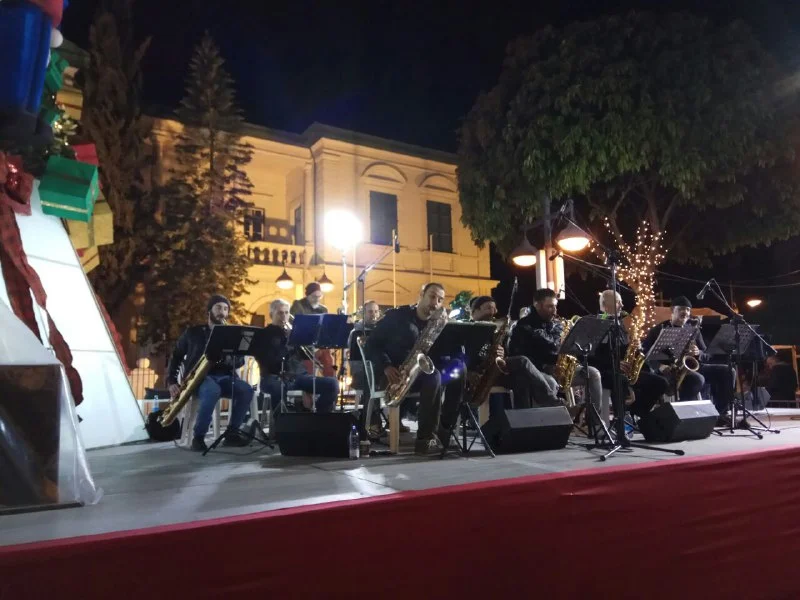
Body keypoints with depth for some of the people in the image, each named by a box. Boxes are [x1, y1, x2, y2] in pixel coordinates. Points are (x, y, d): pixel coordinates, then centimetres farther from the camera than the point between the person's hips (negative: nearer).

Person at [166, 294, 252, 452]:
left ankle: (232, 433, -19)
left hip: (223, 377, 3)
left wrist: (227, 358, -16)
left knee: (246, 390, -29)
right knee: (213, 391, -39)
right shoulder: (193, 332, 12)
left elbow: (240, 361, 8)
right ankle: (198, 436, -24)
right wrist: (171, 382, 0)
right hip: (199, 377, -3)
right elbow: (175, 357, 14)